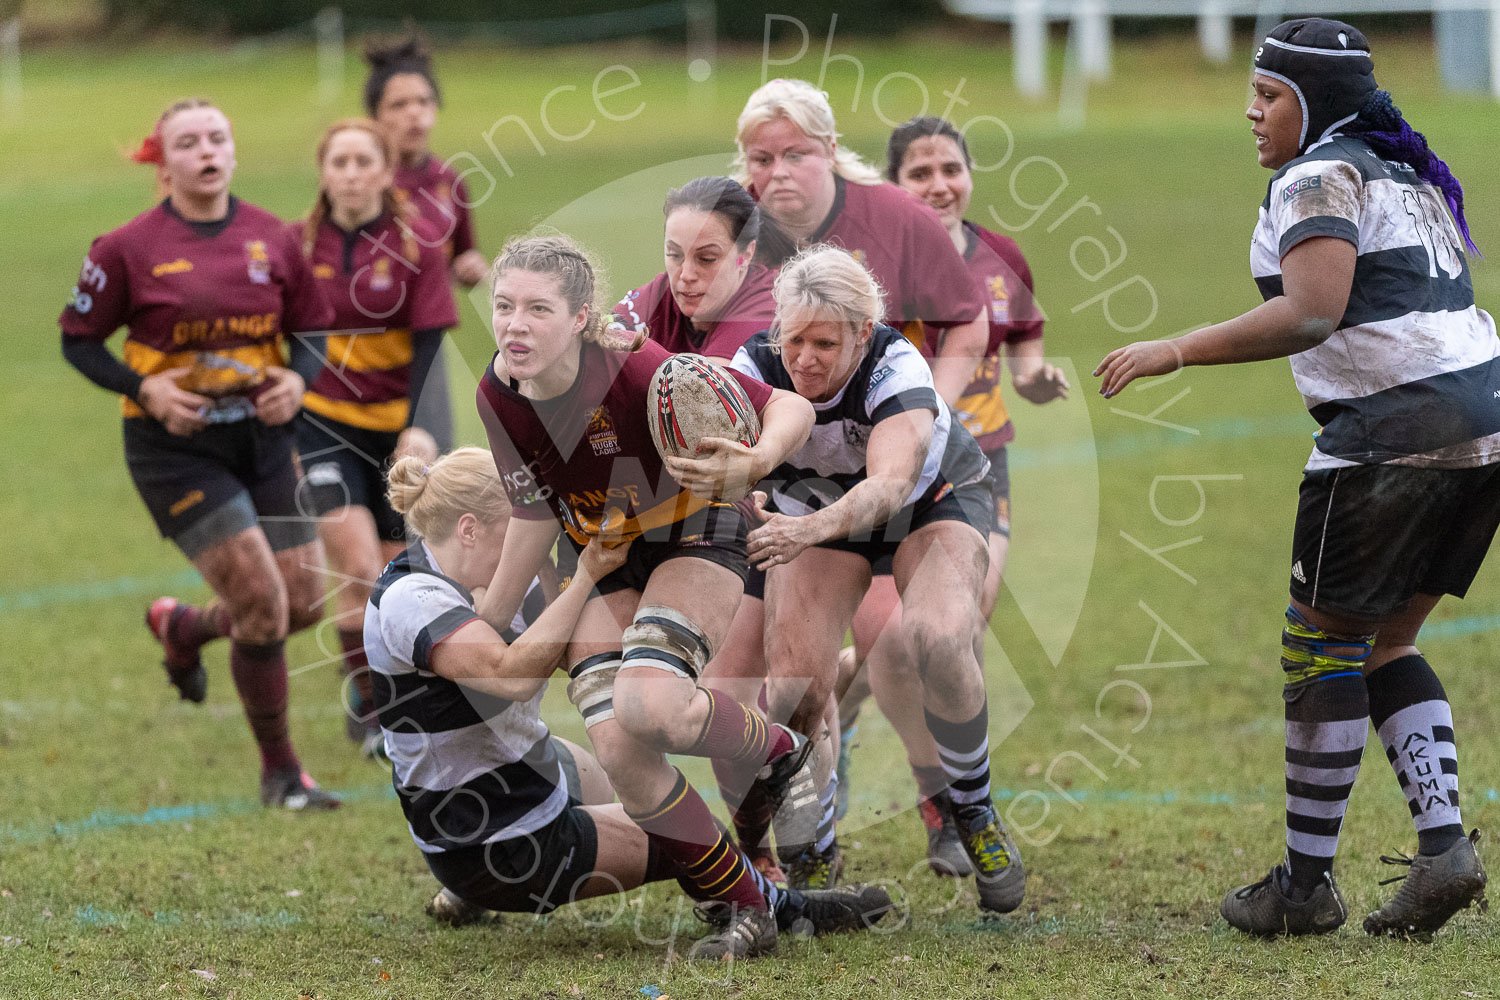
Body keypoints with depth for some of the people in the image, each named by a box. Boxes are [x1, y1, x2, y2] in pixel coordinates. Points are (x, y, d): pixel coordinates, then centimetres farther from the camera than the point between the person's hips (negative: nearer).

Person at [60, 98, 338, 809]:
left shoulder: (272, 239, 2)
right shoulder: (128, 249, -9)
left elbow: (314, 331, 12)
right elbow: (78, 340, 0)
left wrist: (296, 382, -9)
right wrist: (145, 389, -15)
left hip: (262, 435, 5)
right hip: (176, 448, -5)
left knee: (304, 603, 5)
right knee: (263, 603, -12)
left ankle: (182, 627, 37)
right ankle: (279, 771, 5)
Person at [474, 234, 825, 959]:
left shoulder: (634, 368, -29)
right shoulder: (498, 396, -12)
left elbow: (790, 408, -26)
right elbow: (537, 515, 4)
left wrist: (754, 462, -47)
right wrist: (483, 625, 7)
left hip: (694, 537, -5)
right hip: (604, 560, 5)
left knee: (647, 706, -32)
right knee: (619, 753, -14)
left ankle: (785, 753, -1)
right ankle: (747, 910, 2)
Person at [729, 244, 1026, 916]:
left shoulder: (898, 369, -36)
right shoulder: (755, 368, -26)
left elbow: (887, 484, -51)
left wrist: (811, 530, -69)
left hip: (935, 502, -2)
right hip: (816, 512, 2)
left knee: (937, 639, -31)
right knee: (796, 677, -19)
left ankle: (975, 816, -8)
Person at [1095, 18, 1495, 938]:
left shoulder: (1318, 178, -8)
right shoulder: (1406, 175, 20)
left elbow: (1311, 315, -21)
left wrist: (1176, 351, -18)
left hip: (1397, 430, -9)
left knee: (1323, 639, 2)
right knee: (1389, 641, 16)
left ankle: (1308, 881, 6)